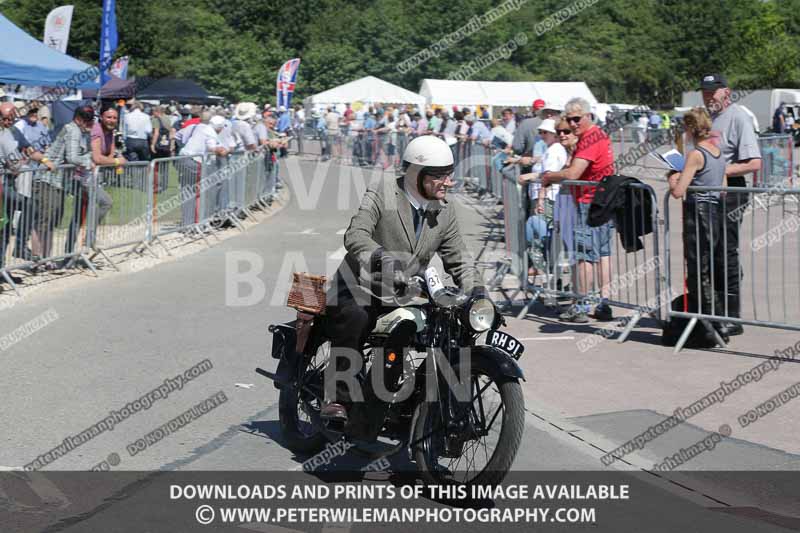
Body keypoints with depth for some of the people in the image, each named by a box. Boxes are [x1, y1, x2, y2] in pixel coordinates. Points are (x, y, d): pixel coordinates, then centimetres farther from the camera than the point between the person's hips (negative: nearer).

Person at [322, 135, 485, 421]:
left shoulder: (445, 212, 8)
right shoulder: (381, 194, -10)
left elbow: (458, 258, 10)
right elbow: (355, 235, -25)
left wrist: (477, 293, -8)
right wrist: (382, 258, -45)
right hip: (362, 287, -5)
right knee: (353, 320, -35)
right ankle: (337, 398, -26)